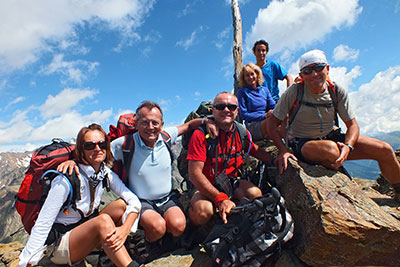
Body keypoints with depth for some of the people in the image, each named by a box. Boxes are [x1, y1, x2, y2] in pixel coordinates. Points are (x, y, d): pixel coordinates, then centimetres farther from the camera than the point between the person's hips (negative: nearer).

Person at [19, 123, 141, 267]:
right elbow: (42, 225, -20)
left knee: (122, 205, -19)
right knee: (103, 220, -33)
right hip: (60, 244, -5)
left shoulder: (107, 174, -8)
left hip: (87, 231, 6)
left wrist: (124, 229, -33)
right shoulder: (66, 179, -23)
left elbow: (134, 201, -17)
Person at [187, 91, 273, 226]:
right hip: (205, 188, -4)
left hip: (231, 183, 5)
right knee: (203, 211, -31)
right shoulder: (201, 134, -17)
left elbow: (256, 150, 18)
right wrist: (221, 199, -29)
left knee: (255, 193, -21)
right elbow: (194, 174, -22)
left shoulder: (241, 132, -1)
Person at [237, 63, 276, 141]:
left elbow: (274, 107, 16)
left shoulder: (265, 90, 20)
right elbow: (243, 115, -3)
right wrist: (264, 116, -13)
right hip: (252, 126, -4)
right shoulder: (242, 92, 6)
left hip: (268, 122, 5)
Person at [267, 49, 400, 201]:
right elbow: (272, 124, -13)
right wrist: (283, 150, -26)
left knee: (385, 150, -2)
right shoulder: (294, 92, -16)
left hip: (331, 136, 5)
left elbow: (352, 125, -1)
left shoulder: (337, 91, -5)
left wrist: (348, 146, -22)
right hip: (303, 143, -4)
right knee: (331, 149, -39)